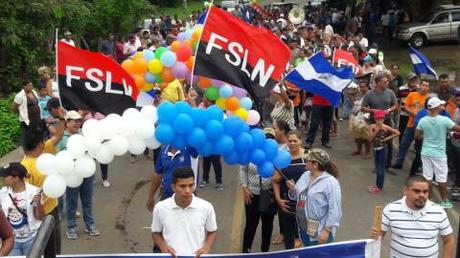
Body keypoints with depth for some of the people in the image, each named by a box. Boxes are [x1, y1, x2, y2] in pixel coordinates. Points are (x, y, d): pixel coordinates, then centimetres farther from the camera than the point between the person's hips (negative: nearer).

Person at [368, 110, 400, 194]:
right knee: (377, 168, 17)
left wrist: (387, 138, -13)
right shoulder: (372, 126, -5)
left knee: (381, 169, 0)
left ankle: (380, 187, 8)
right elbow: (370, 138, -13)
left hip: (382, 149, -5)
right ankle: (377, 185, 29)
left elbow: (397, 133, -13)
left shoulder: (385, 127, -14)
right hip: (375, 149, 5)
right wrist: (377, 130, -22)